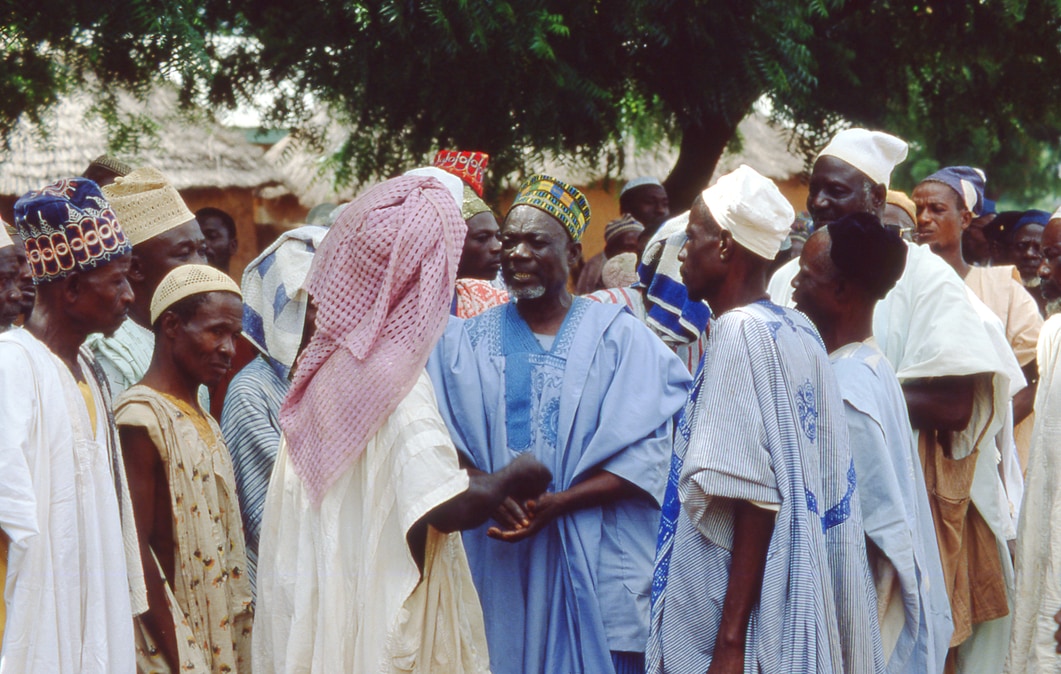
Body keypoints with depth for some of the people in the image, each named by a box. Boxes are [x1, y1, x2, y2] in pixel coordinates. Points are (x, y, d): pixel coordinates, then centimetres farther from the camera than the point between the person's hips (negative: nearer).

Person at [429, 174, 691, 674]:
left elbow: (645, 454, -6)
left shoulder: (620, 337, 3)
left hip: (593, 563, -2)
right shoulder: (464, 342, 11)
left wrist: (558, 503, -16)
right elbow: (445, 441, 1)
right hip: (495, 560, 2)